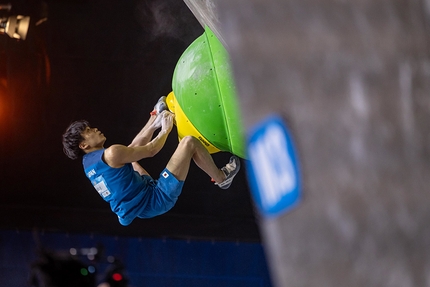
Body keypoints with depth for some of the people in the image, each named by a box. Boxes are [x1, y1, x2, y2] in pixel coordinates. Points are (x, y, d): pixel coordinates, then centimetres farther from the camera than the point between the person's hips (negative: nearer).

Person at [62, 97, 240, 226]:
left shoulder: (89, 162, 8)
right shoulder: (111, 154, -21)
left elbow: (131, 149, 16)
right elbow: (150, 150, -11)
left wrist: (153, 124, 17)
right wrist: (166, 129, 6)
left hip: (144, 207, 9)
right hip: (158, 199, -9)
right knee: (189, 142, -7)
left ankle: (156, 119, 41)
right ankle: (221, 178, 13)